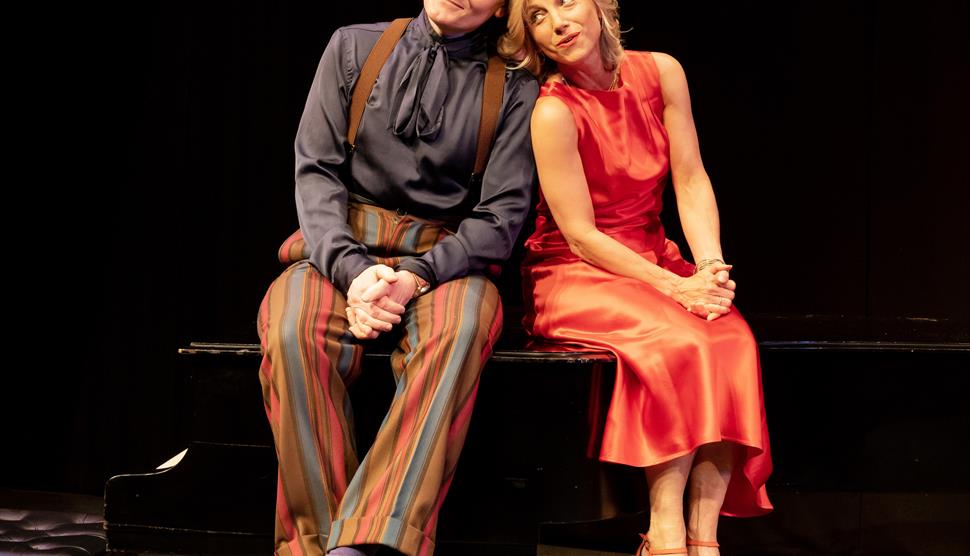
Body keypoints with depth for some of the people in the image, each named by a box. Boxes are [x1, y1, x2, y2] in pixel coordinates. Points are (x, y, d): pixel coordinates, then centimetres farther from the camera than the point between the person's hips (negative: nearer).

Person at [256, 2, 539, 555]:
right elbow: (316, 170, 4)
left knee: (463, 322, -37)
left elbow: (503, 214, -1)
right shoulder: (354, 47, 12)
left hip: (443, 260, -1)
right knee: (293, 328, -33)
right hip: (344, 249, 1)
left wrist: (415, 277, -18)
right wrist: (352, 269, -14)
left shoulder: (515, 88, 7)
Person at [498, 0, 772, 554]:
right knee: (676, 341, -33)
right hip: (577, 275, -5)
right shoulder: (554, 112, -15)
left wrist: (711, 268, -15)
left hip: (653, 257, 5)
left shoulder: (659, 72, 1)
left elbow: (691, 180, 0)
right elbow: (581, 237, -15)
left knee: (732, 339, -24)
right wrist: (675, 287, -21)